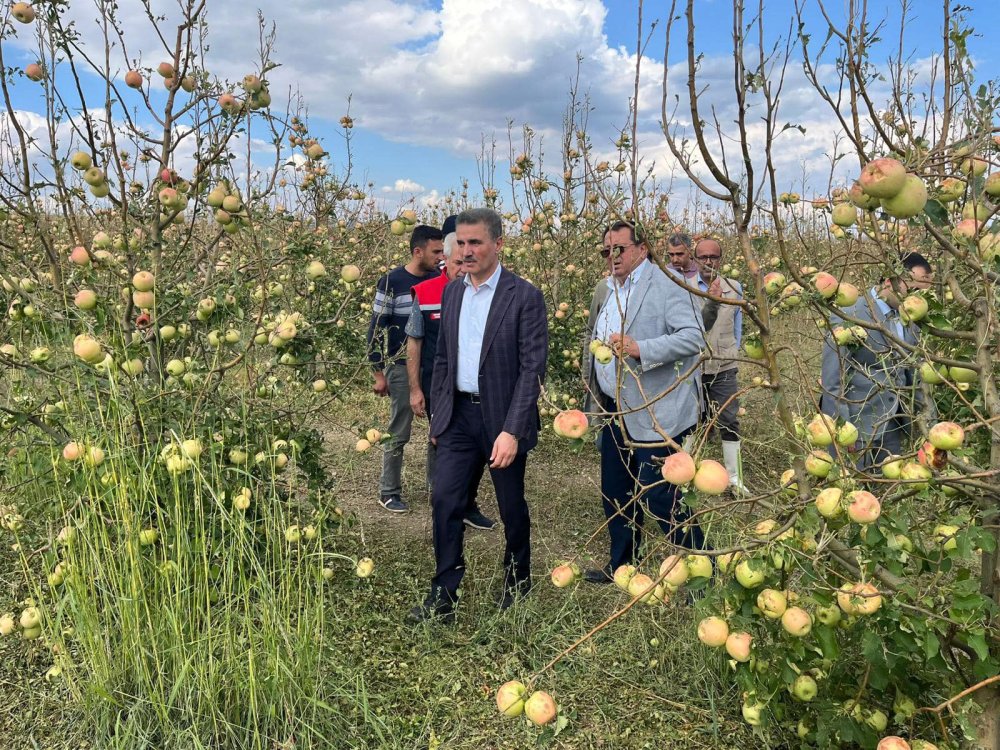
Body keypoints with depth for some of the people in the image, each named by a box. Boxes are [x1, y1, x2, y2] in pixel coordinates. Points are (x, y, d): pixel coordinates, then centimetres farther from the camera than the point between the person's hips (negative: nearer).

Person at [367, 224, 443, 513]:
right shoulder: (392, 281, -10)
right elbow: (376, 329, -7)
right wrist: (379, 374, -8)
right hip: (403, 369, -4)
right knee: (399, 434, 4)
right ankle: (388, 492, 19)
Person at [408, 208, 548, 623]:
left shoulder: (524, 297, -12)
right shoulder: (452, 292, 7)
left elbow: (533, 368, -16)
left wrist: (512, 430, -21)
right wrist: (436, 414, 13)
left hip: (503, 417, -4)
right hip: (458, 414, 5)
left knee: (511, 506, 11)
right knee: (444, 500, 0)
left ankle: (517, 583, 35)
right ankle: (443, 597, 12)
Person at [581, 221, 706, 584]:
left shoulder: (666, 284, -10)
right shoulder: (611, 289, 16)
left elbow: (693, 337, -23)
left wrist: (639, 349, -33)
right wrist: (597, 397, 22)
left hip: (655, 414, -9)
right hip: (616, 411, 9)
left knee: (660, 500, -7)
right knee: (616, 495, 18)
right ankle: (621, 565, 36)